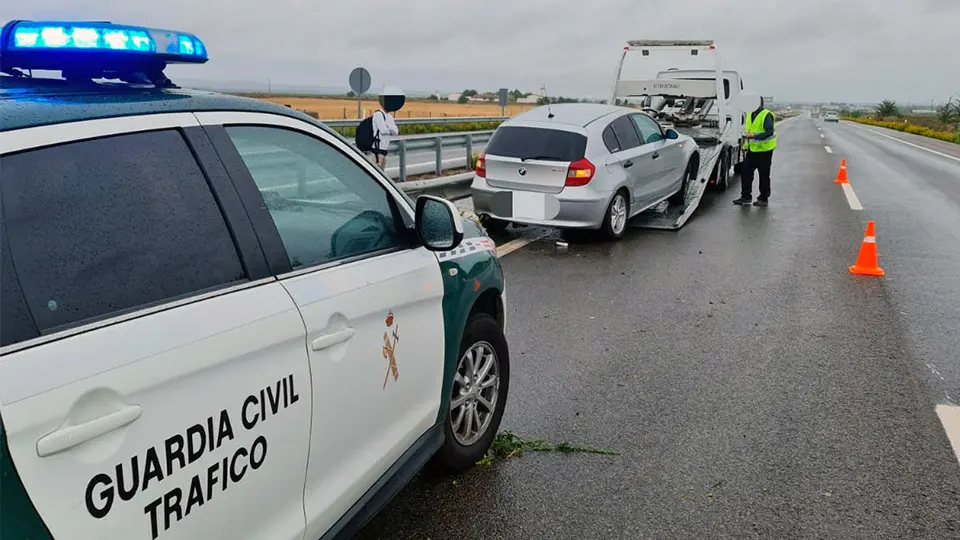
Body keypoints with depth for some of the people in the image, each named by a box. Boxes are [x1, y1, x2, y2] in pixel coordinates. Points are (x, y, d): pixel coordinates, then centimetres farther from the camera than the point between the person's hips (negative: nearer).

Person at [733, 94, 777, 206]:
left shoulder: (767, 115, -13)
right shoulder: (749, 115, 13)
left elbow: (770, 132, -22)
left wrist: (754, 136, -30)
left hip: (764, 150, -8)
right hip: (752, 149, 8)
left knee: (764, 175, 2)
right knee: (745, 171, 5)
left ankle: (763, 198, 12)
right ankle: (746, 196, 14)